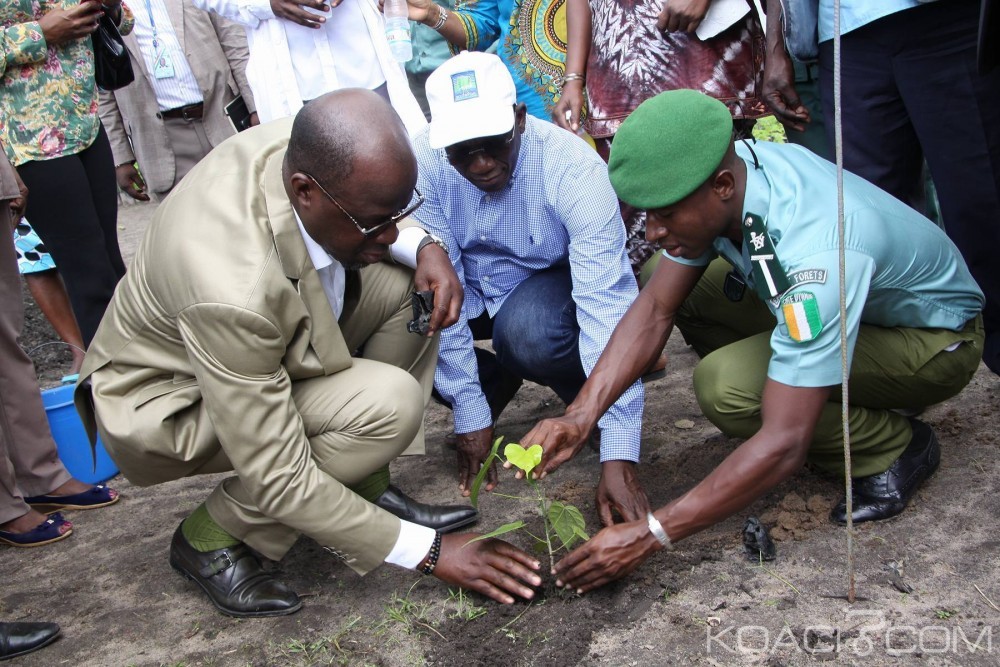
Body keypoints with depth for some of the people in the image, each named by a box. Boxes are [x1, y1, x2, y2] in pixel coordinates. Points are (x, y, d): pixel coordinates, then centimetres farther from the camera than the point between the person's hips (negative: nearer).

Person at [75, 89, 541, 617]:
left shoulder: (306, 149, -21)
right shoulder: (233, 290, -41)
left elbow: (376, 206, 5)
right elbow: (277, 483, -32)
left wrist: (422, 247, -18)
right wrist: (428, 551, -25)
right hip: (168, 399, -7)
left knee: (410, 285, -10)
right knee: (389, 404, -28)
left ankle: (366, 487, 0)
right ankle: (210, 536, -6)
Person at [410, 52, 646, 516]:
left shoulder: (572, 168, -31)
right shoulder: (423, 164, -24)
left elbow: (608, 304, -36)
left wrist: (618, 454, -41)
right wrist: (470, 411, -22)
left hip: (551, 283, -3)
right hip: (470, 290, 3)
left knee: (527, 332, -38)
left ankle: (584, 400, -3)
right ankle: (496, 384, 3)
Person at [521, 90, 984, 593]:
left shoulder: (815, 254, -40)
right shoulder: (723, 175, -18)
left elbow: (784, 445, -39)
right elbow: (656, 308, -11)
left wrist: (649, 533, -37)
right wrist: (580, 417, -24)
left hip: (935, 337, -8)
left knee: (725, 384, -31)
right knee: (671, 283, -5)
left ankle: (894, 449, -6)